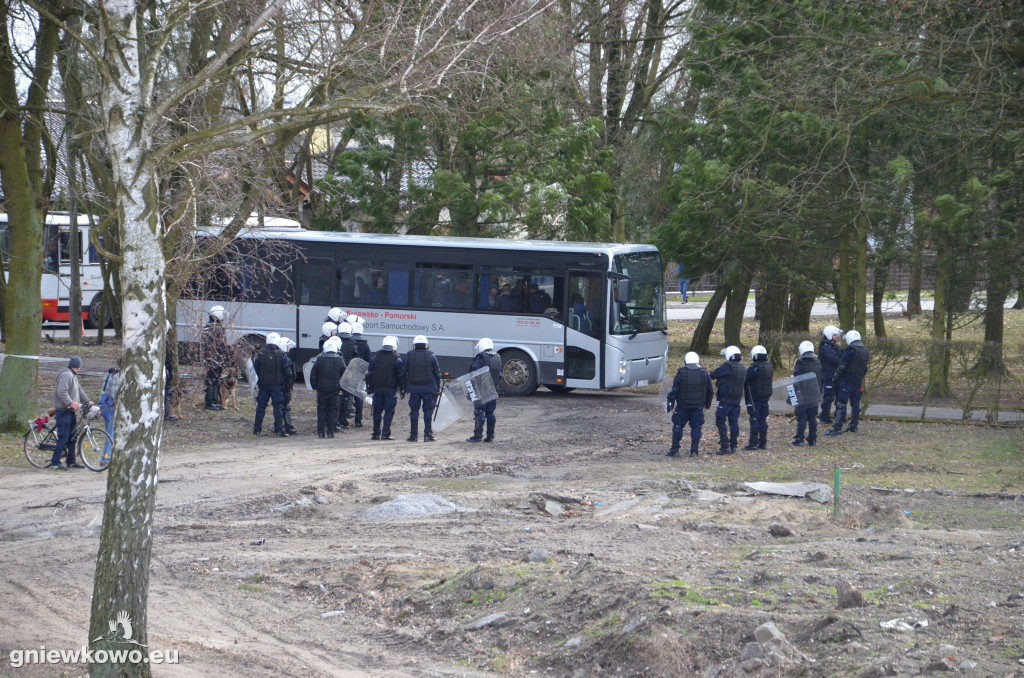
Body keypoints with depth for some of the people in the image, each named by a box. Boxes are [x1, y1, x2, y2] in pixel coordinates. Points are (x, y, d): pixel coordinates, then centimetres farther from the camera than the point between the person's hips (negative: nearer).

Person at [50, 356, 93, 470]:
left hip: (70, 410, 10)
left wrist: (88, 402, 12)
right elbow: (61, 392, -25)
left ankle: (71, 461, 20)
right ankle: (55, 463, -8)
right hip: (63, 410, -10)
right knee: (63, 437, -11)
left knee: (72, 437, 13)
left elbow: (79, 391, 23)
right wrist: (71, 403, -28)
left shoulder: (73, 376, 20)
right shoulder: (66, 375, -14)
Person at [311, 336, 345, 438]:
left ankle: (321, 432, 3)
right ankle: (330, 432, 3)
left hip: (322, 389, 0)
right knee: (332, 410, 6)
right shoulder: (339, 360, -2)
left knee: (321, 411, 6)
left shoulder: (319, 359, -3)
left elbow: (313, 375, 0)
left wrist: (314, 387, 11)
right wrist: (341, 388, 13)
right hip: (334, 390, 0)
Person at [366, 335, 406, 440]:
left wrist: (369, 388, 13)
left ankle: (376, 434, 11)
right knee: (388, 412, 1)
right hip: (391, 389, -3)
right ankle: (385, 434, -3)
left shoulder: (375, 357, 3)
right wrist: (402, 390, 4)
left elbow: (369, 373, 7)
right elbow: (401, 375, -4)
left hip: (378, 388, 3)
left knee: (377, 411, 10)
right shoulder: (397, 358, -6)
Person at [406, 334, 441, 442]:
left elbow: (404, 372, 4)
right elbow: (437, 373, 3)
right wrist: (437, 388, 9)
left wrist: (404, 387, 13)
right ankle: (428, 434, 1)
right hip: (428, 388, -1)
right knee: (428, 411, 3)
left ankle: (413, 435, 5)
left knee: (414, 411, 5)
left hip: (414, 388, 1)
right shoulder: (431, 355, 0)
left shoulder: (409, 355, 1)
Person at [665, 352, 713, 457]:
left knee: (677, 426, 8)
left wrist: (670, 404, 0)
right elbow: (710, 391, 8)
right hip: (698, 406, 2)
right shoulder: (704, 373, 1)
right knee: (696, 427, 7)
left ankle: (675, 449, 7)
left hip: (683, 405, -2)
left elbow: (674, 390, -7)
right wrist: (707, 404, 21)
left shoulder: (681, 373, -8)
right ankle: (694, 450, 3)